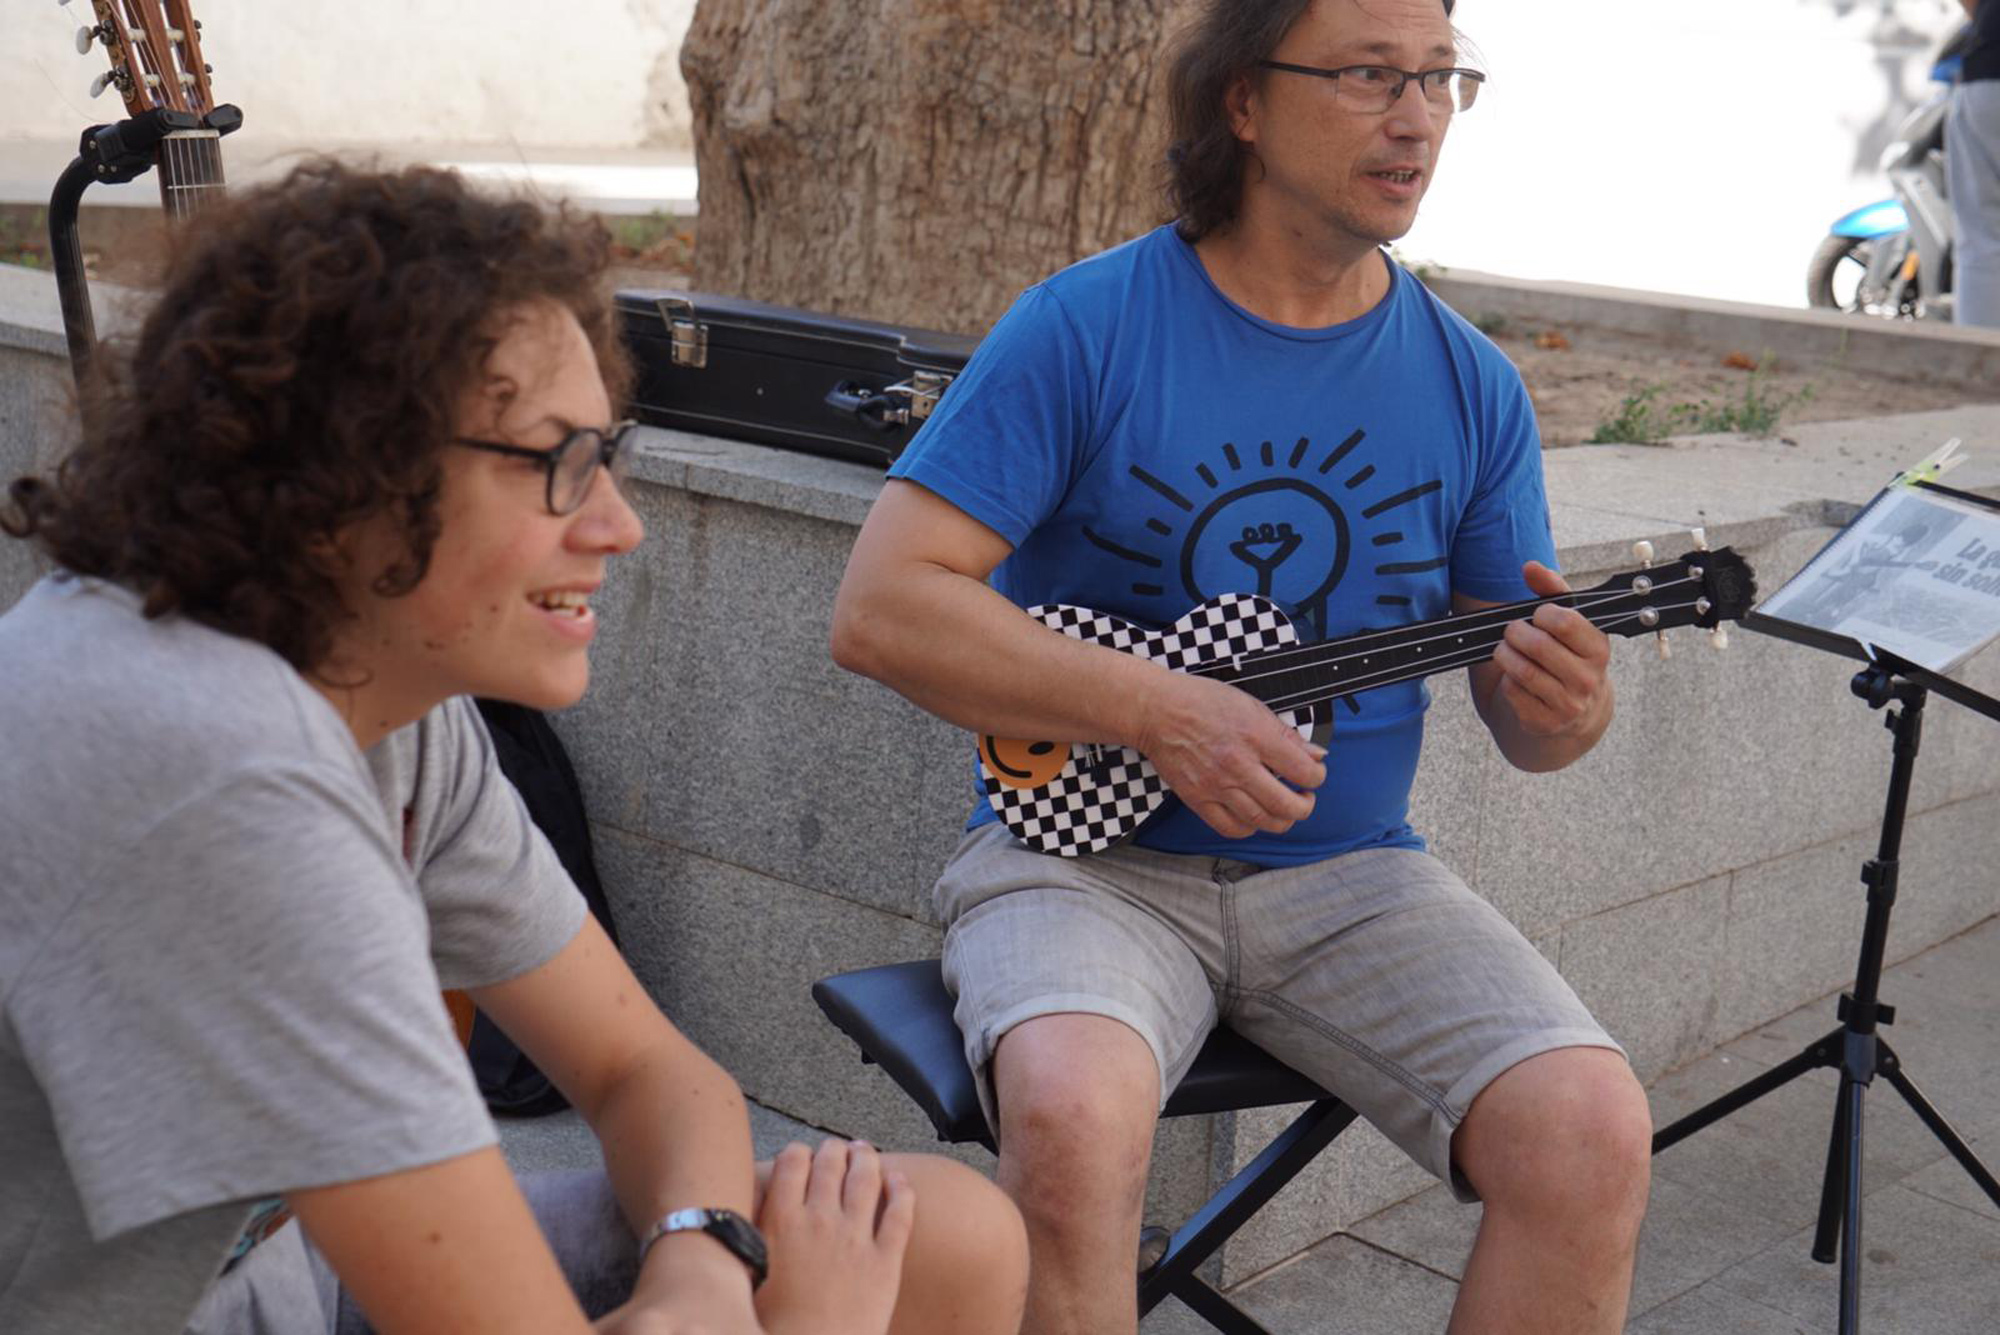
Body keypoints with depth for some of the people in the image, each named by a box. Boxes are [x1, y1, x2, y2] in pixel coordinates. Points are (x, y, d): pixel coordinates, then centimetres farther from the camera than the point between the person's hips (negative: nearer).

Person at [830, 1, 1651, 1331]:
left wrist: (1562, 707, -15)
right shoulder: (1087, 327, -7)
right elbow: (881, 609, -13)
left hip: (1348, 874, 4)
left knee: (1594, 1134, -20)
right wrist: (1162, 712, -21)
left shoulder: (1471, 384, 4)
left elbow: (1523, 716, 10)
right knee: (1074, 1116, -34)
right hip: (1087, 844, -3)